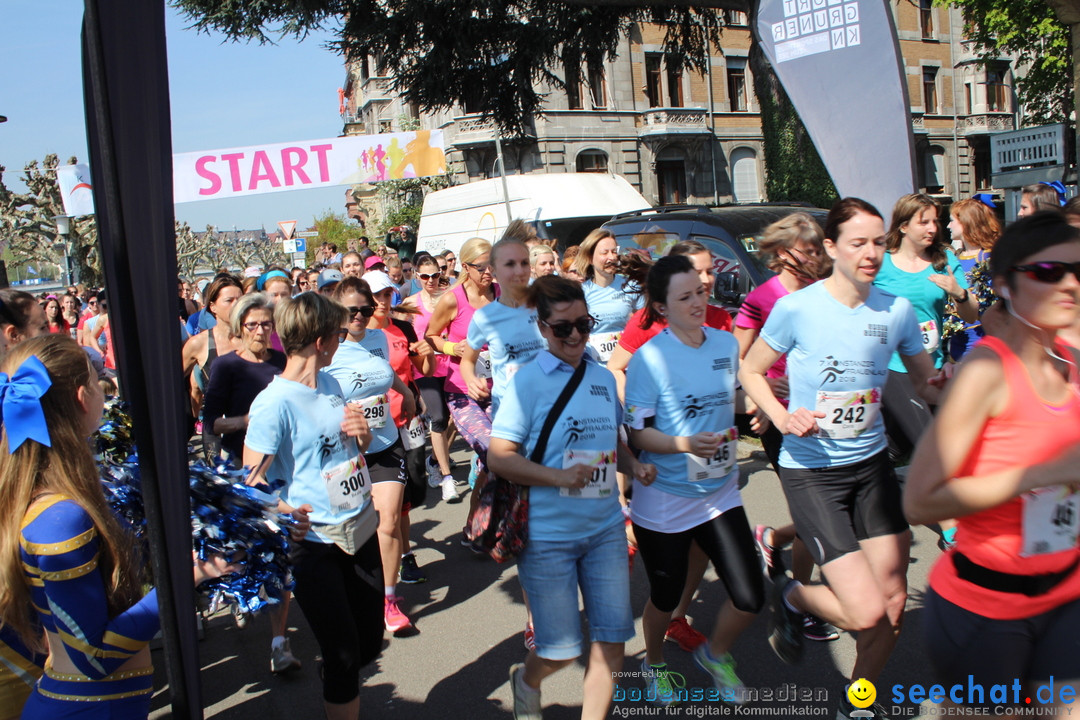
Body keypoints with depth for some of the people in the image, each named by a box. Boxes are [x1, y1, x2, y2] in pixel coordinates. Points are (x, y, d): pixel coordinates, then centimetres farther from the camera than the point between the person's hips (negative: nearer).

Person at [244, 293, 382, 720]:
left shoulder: (330, 383, 6)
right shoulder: (275, 403, -17)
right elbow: (251, 482, -19)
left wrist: (362, 434, -3)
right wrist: (282, 512, -39)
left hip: (361, 529, 7)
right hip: (314, 542, -7)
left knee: (369, 645, 18)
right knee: (343, 656, 2)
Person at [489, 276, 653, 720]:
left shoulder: (604, 378, 6)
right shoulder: (528, 381, -10)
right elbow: (499, 456, -13)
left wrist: (635, 466, -2)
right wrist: (560, 476, -24)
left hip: (605, 528, 5)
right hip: (548, 534, -4)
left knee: (611, 641, 6)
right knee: (561, 652, 6)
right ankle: (526, 680, 40)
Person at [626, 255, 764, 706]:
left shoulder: (727, 344, 1)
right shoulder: (649, 358, -15)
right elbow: (637, 433, -14)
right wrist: (684, 443, -29)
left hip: (720, 494, 5)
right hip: (664, 501, -4)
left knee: (750, 597, 2)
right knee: (666, 597, 12)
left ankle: (715, 654, 35)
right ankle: (654, 663, 44)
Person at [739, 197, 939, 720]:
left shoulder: (896, 311, -1)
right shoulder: (796, 308, -12)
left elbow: (926, 381, 11)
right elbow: (750, 371, -1)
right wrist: (782, 417, -18)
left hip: (872, 464, 5)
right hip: (811, 470, -5)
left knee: (893, 602, 8)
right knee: (866, 613, -12)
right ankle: (791, 597, 22)